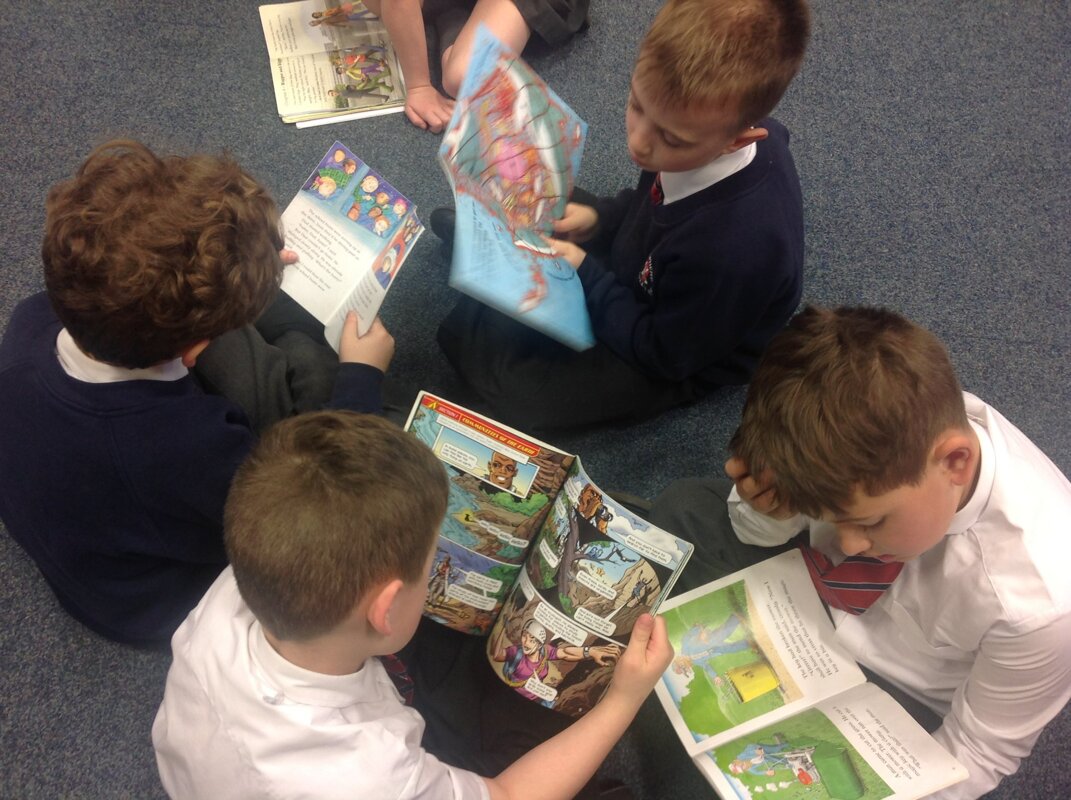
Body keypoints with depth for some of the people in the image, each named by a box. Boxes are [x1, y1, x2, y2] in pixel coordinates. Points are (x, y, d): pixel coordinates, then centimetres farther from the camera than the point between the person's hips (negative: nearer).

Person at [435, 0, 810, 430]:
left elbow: (662, 355, -26)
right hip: (643, 270, 7)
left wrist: (585, 275, -25)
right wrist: (598, 217, -13)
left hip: (675, 363, -7)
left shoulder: (733, 250, -46)